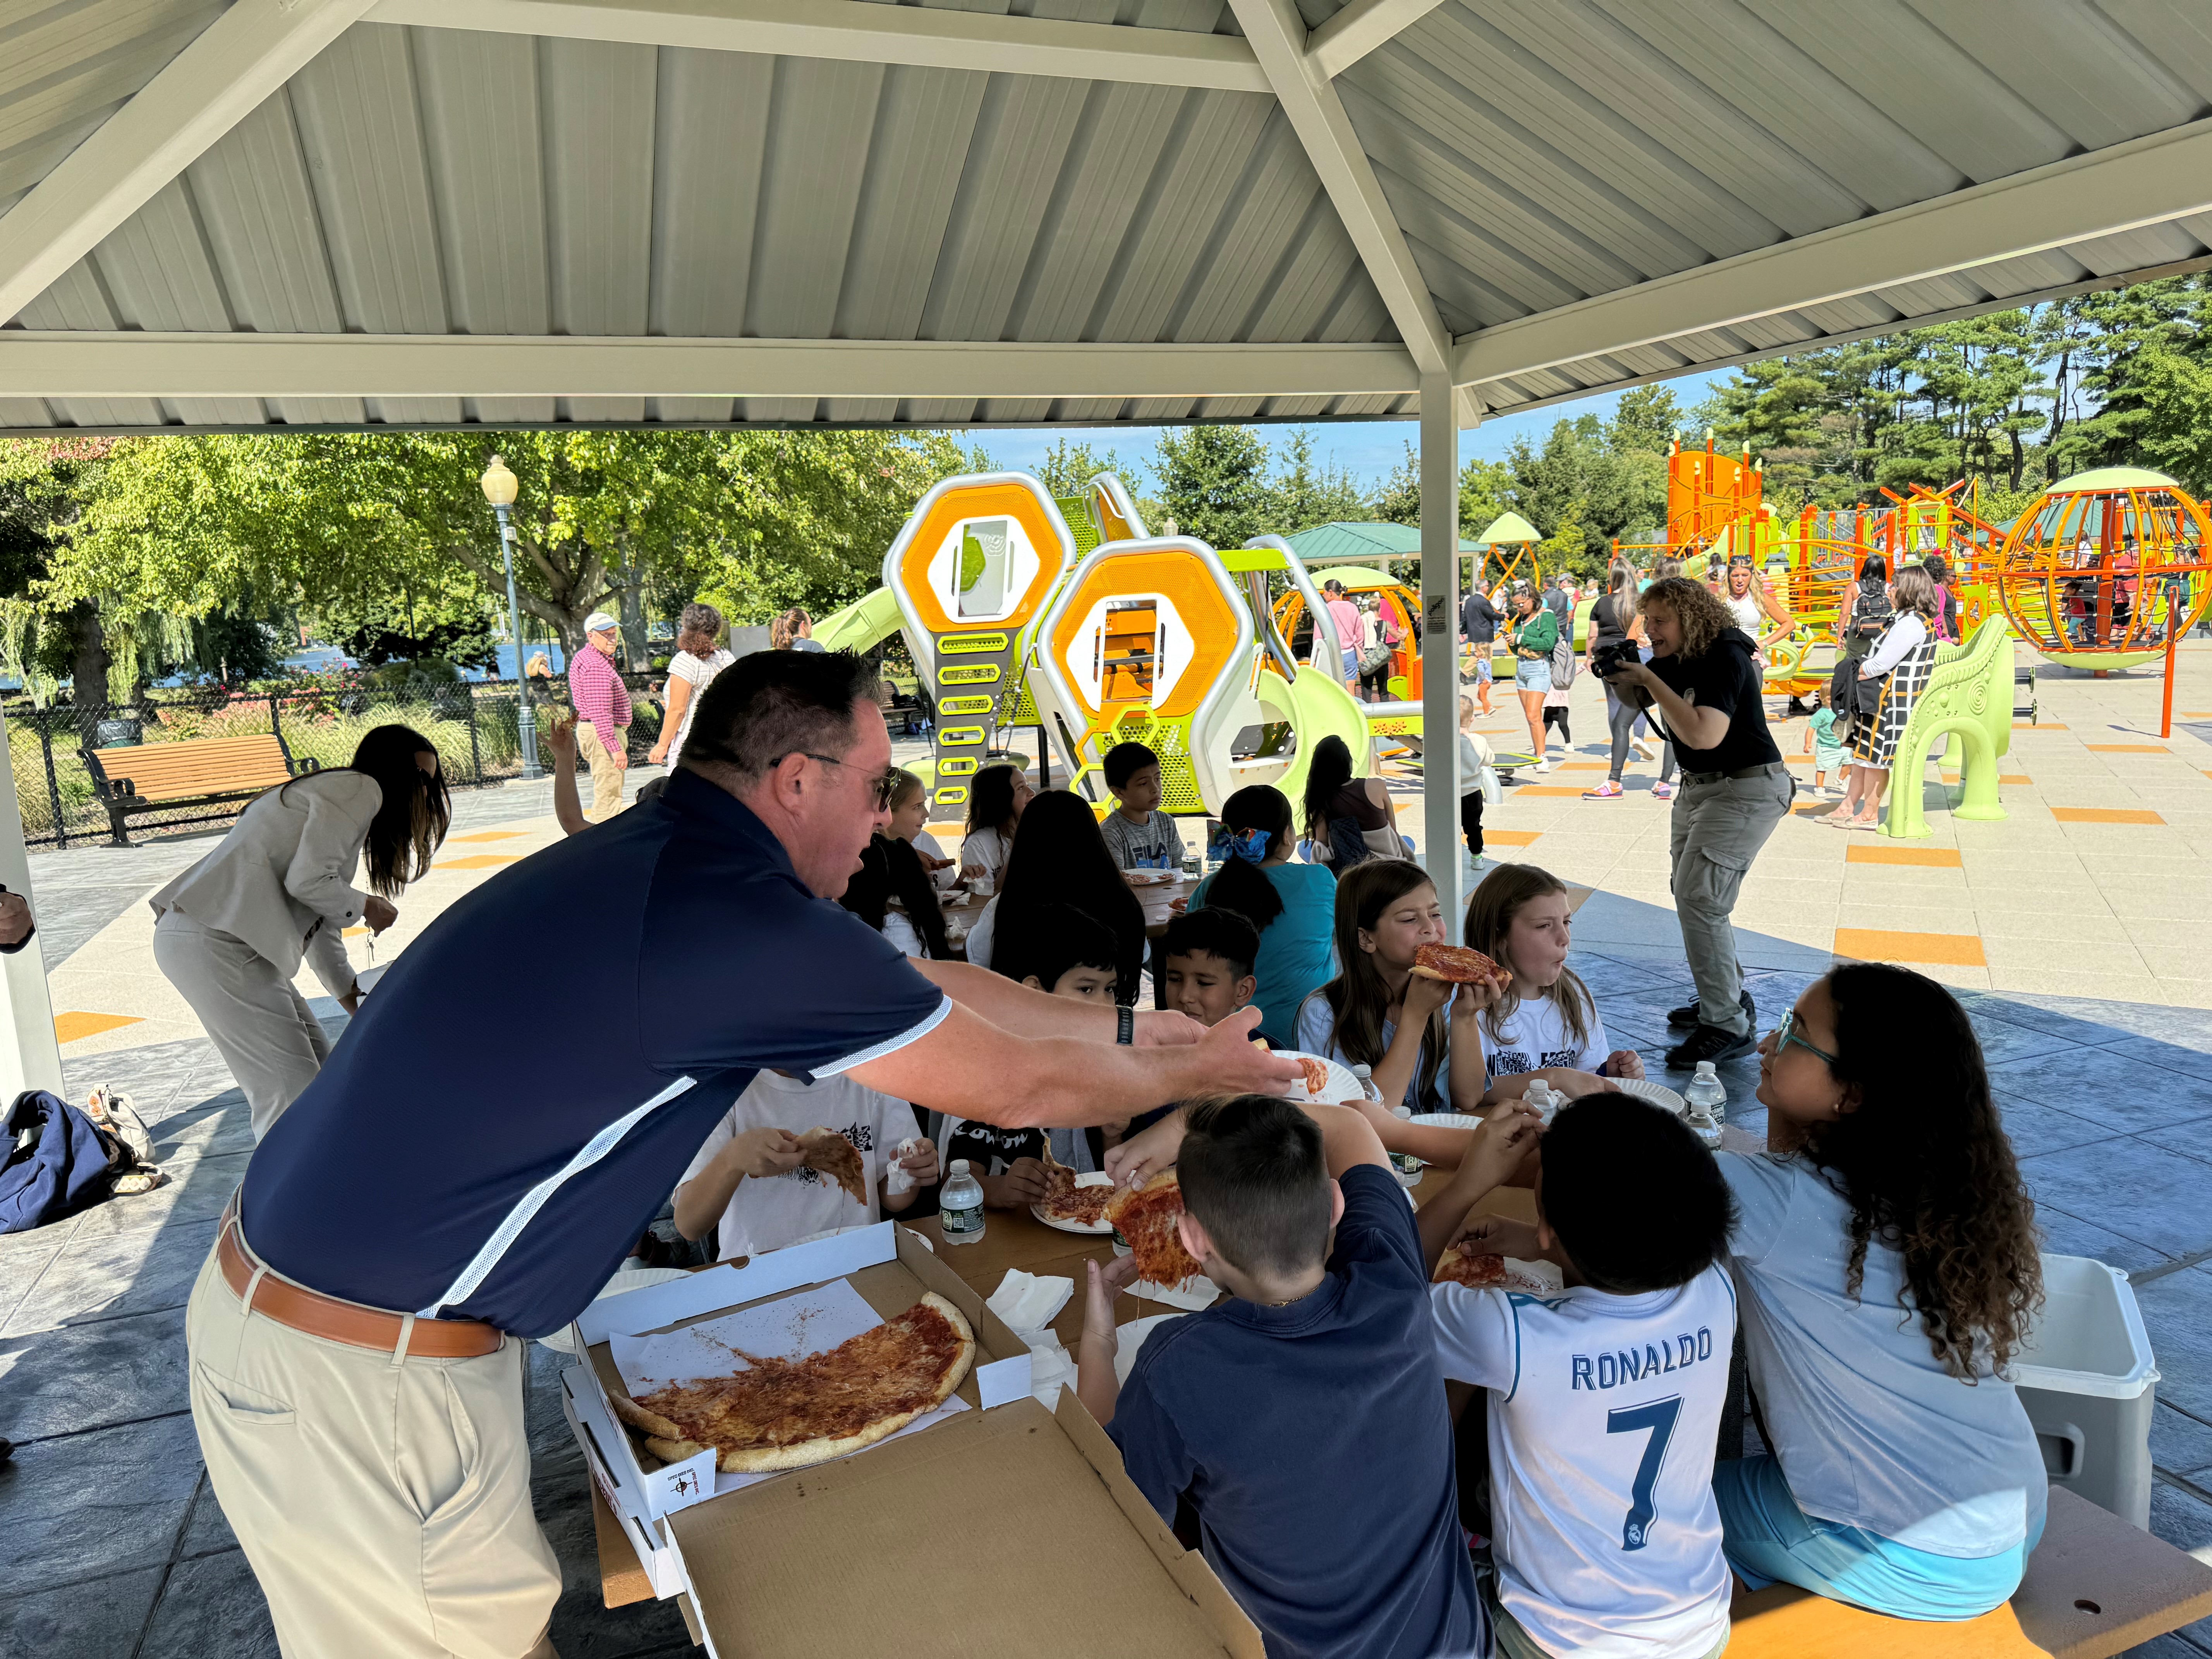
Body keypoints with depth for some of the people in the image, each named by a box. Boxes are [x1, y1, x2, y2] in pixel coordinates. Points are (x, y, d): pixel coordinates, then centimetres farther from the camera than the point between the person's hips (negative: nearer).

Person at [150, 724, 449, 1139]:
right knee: (290, 1089, -10)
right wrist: (365, 906, 2)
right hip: (213, 944, -11)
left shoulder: (335, 795, 27)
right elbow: (307, 881, -16)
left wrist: (352, 996, 33)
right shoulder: (361, 789, -4)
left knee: (315, 1062, 16)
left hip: (202, 939, 11)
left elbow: (318, 919, 30)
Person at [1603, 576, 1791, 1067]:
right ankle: (1732, 997, 33)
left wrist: (1650, 680, -30)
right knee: (1689, 894, 17)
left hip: (1747, 791, -10)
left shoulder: (1724, 659, -22)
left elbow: (1703, 734, -34)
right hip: (1699, 787, 10)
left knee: (1699, 900, -18)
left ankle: (1727, 1027, -13)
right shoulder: (1674, 660, 5)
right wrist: (1616, 674, -9)